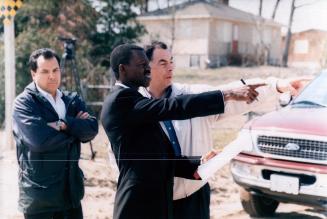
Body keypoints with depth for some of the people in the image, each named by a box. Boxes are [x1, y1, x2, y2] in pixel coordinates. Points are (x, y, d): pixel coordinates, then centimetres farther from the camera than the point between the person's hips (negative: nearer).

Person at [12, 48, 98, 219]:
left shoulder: (73, 100, 9)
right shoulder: (24, 102, -6)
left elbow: (91, 129, -6)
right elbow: (38, 139, -22)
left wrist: (64, 124, -18)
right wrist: (75, 127, -11)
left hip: (71, 191, 5)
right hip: (39, 194, -4)